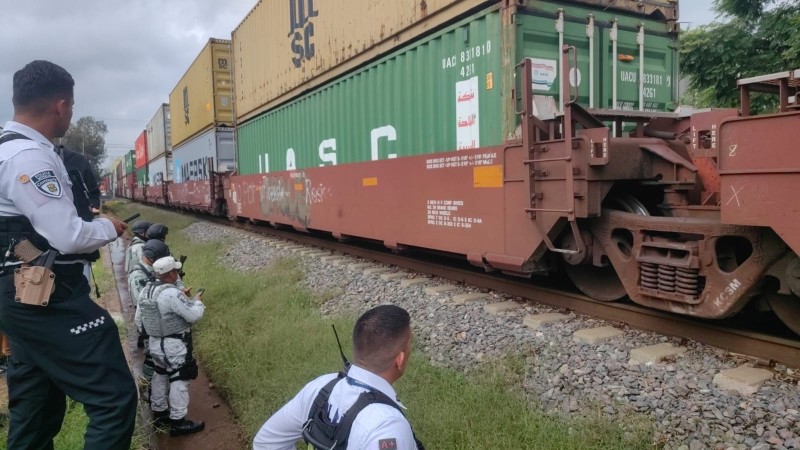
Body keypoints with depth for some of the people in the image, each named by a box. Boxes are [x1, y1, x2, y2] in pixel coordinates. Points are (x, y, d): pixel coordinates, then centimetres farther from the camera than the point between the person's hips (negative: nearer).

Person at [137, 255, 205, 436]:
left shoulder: (145, 291, 2)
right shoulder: (172, 293, -25)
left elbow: (139, 321, 11)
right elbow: (194, 315, -23)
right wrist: (197, 301, -3)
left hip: (154, 343, 9)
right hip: (174, 346, -9)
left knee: (160, 376, 22)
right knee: (179, 380, 1)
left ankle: (159, 413, 36)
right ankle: (178, 422, 7)